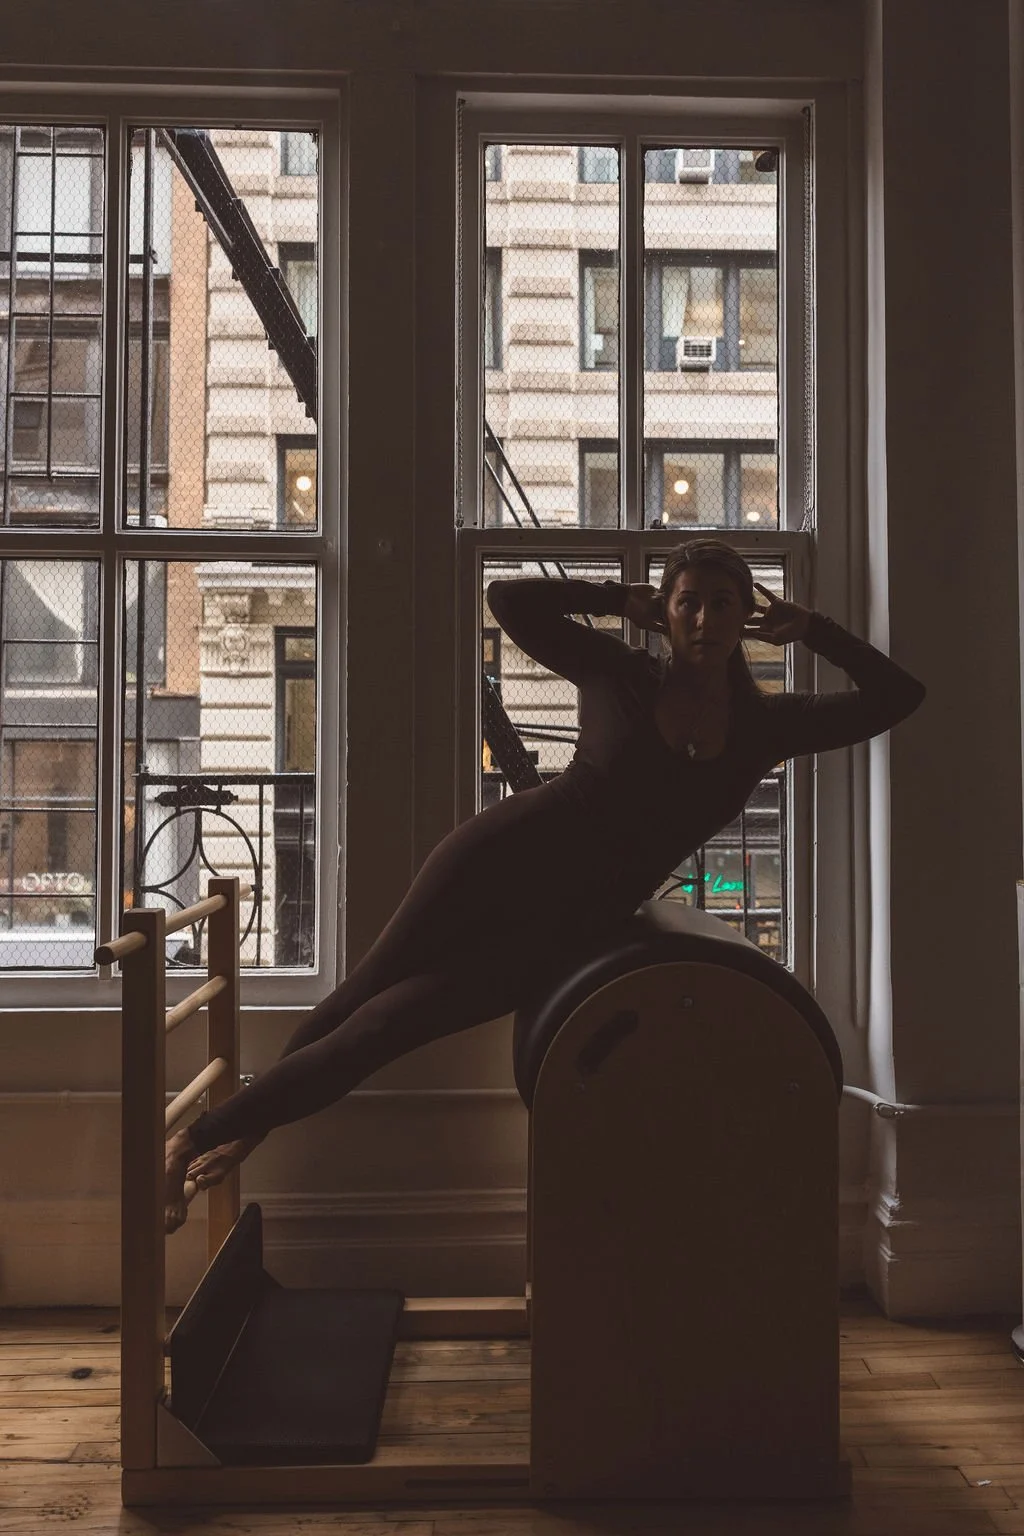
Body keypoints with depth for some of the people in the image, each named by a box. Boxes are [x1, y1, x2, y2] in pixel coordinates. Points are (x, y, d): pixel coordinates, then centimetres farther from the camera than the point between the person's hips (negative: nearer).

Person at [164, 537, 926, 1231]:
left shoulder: (767, 724, 2)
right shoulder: (620, 673, -2)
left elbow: (899, 693, 4)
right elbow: (508, 598, 2)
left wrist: (810, 627, -1)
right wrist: (621, 599, 1)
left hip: (564, 929, 1)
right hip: (503, 857, -1)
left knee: (380, 1029, -3)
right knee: (360, 994, 4)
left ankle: (217, 1130, 16)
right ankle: (215, 1132, 24)